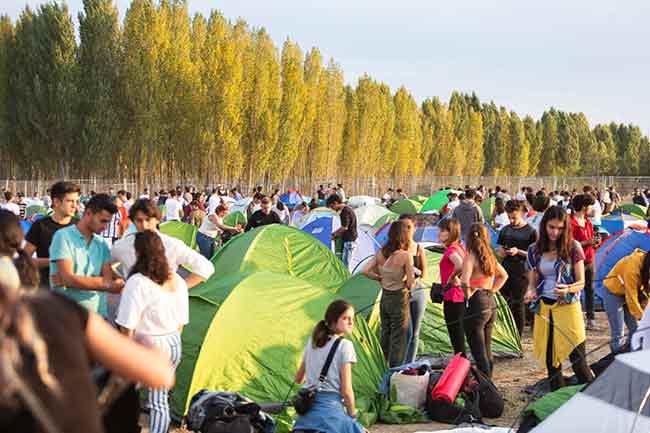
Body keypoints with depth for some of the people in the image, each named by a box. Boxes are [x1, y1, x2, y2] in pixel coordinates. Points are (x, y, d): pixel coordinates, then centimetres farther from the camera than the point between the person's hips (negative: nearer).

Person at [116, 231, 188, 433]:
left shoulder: (137, 282, -17)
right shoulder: (178, 281, 3)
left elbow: (128, 327, -15)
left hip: (147, 346, -6)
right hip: (173, 345, 7)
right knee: (160, 399, 12)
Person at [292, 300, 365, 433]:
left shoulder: (312, 342, 14)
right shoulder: (344, 345, -5)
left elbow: (298, 379, 25)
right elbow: (346, 390, -7)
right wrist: (352, 416, 6)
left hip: (306, 408, 7)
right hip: (330, 409, -6)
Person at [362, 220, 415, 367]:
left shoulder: (381, 253, -2)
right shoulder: (406, 256, -18)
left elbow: (365, 271, -3)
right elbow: (410, 283, -18)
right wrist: (409, 284, 4)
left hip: (384, 298, 6)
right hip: (399, 298, -6)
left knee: (385, 334, 19)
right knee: (398, 338, 5)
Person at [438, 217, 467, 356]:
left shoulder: (451, 250, -17)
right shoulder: (460, 247, 11)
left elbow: (460, 265, -35)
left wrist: (452, 278, -20)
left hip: (452, 298, -10)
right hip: (461, 296, 10)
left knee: (456, 335, -4)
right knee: (459, 334, 16)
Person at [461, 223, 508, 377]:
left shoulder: (471, 257, -13)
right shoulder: (489, 256, 9)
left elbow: (464, 281, -28)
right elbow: (503, 275, 25)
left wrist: (468, 294, -11)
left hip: (477, 304, -8)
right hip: (491, 303, 8)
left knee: (479, 353, -4)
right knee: (487, 351, 16)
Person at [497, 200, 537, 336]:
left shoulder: (531, 231, -5)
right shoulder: (505, 230, 10)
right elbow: (499, 249, 17)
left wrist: (518, 251, -19)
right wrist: (500, 252, -6)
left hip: (521, 274, -4)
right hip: (505, 271, 4)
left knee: (517, 304, 1)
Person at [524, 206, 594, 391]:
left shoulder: (573, 248, -3)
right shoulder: (534, 250, 6)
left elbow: (581, 282, -3)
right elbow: (532, 282, 11)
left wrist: (568, 289, -24)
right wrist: (530, 292, -12)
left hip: (567, 307, -4)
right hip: (543, 309, 4)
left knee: (577, 358, -11)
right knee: (551, 360, 9)